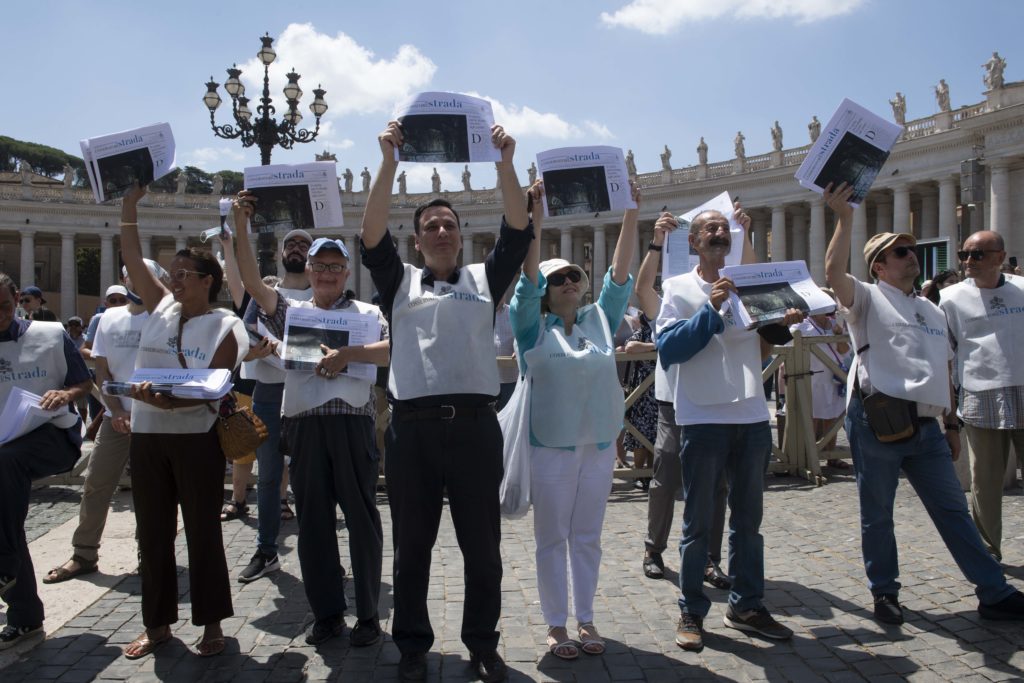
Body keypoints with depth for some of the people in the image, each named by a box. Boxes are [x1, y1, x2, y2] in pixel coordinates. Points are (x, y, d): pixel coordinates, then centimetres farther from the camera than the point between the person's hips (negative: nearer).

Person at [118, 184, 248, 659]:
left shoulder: (224, 327, -6)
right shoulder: (162, 306, 9)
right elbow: (132, 260, 8)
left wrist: (171, 400, -28)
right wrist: (129, 206, 4)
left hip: (196, 438, -5)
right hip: (146, 436, 5)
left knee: (203, 533, 4)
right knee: (152, 534, 12)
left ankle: (211, 625, 16)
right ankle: (157, 624, 25)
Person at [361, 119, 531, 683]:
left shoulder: (484, 279, 14)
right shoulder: (400, 282, 12)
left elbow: (518, 231, 3)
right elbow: (372, 236, -2)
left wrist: (504, 163, -7)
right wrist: (389, 163, -10)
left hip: (475, 424, 1)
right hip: (412, 426, 0)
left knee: (482, 544, 9)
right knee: (412, 545, 10)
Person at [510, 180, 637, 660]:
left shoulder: (600, 320, 8)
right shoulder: (534, 328, -2)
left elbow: (620, 273, 2)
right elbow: (527, 275, -13)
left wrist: (631, 212, -4)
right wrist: (535, 215, -20)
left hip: (598, 446, 3)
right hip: (550, 448, -3)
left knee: (588, 539, 13)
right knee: (552, 540, 6)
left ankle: (586, 619, 26)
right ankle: (556, 624, 19)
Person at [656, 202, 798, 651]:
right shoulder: (679, 287, 0)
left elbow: (770, 338, 14)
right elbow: (668, 349, -12)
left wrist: (785, 323, -6)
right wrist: (711, 310, -19)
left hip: (752, 416, 5)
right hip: (704, 418, -4)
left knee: (748, 519, 13)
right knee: (698, 522, 4)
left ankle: (746, 606, 26)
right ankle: (691, 612, 15)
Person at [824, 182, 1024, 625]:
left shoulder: (932, 311, 22)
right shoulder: (867, 299, 2)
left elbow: (943, 371, 22)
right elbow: (833, 271, -19)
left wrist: (952, 423, 18)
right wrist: (845, 218, -19)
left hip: (925, 425, 6)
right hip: (877, 420, -5)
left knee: (953, 510, 11)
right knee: (876, 513, 5)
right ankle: (884, 593, 20)